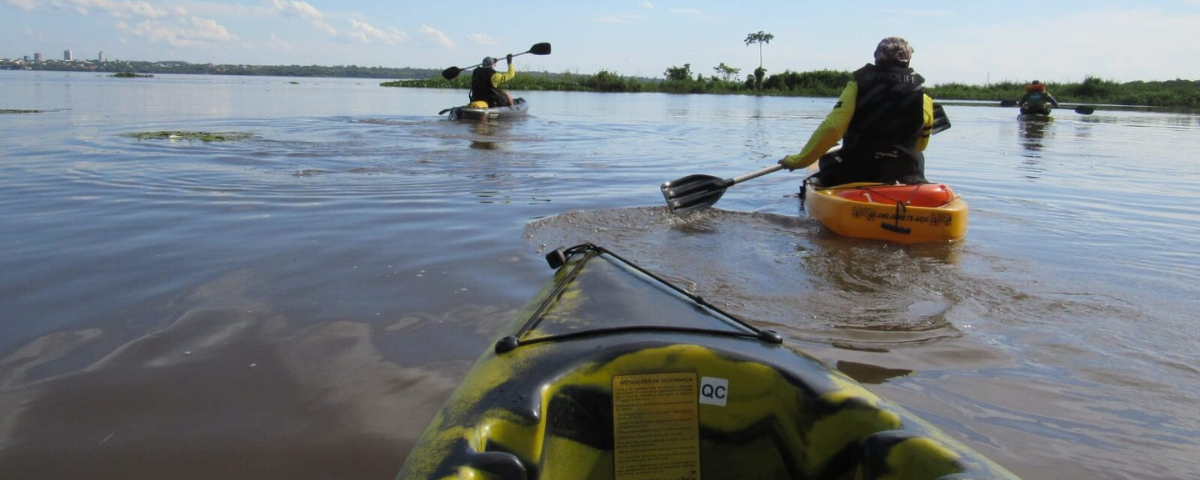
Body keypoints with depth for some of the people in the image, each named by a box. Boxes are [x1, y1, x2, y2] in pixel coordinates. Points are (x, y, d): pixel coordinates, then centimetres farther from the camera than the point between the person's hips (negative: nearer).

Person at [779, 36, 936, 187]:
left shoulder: (858, 86, -3)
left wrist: (799, 160, -7)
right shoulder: (923, 98, 5)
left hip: (855, 173, -1)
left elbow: (831, 128, -14)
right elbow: (920, 146, 16)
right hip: (906, 177, 1)